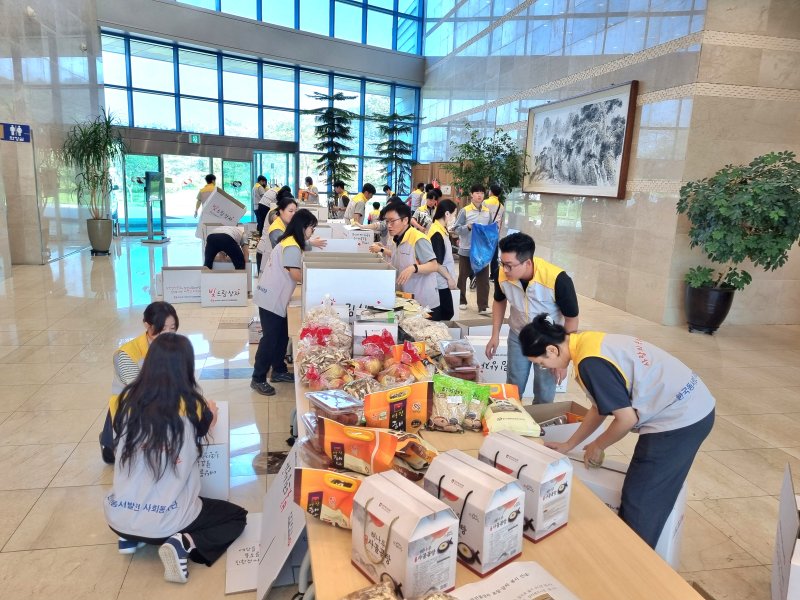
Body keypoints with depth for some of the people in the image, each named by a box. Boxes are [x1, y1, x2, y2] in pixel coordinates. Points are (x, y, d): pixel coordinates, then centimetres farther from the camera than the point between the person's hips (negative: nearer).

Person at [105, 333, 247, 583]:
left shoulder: (128, 399, -7)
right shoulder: (192, 406, -15)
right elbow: (207, 425, 8)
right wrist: (210, 412, 31)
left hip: (118, 518, 6)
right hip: (166, 520, -5)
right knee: (238, 516, 17)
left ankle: (129, 537, 15)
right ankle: (184, 544, -5)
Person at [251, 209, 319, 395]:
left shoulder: (288, 242, 13)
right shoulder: (292, 247, -19)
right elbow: (296, 275, -20)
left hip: (275, 297, 10)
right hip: (271, 299, -10)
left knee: (281, 336, 16)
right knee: (270, 338, -4)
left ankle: (279, 371, 28)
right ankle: (258, 379, 5)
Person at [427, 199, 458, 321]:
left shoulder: (440, 230, 10)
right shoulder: (437, 234, -19)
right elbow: (436, 263, -20)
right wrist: (449, 278, -12)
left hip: (442, 282, 9)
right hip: (440, 283, -9)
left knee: (447, 313, 15)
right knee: (438, 318, -1)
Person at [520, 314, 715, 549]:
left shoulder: (590, 362, -23)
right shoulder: (589, 342, 6)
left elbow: (627, 418, -17)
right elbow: (600, 407, 16)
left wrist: (596, 447, 2)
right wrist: (567, 446, 21)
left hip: (679, 420, -9)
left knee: (638, 504, 4)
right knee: (652, 498, 20)